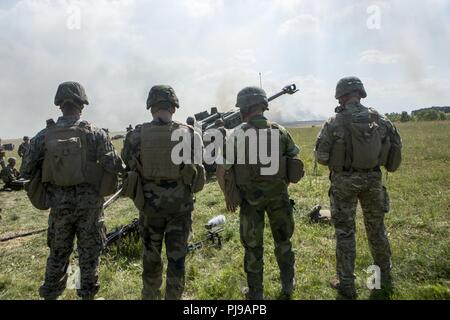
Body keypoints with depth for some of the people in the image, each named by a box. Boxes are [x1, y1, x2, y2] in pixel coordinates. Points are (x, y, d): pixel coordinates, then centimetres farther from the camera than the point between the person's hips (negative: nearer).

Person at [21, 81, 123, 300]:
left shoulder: (44, 136, -3)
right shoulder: (95, 133, -10)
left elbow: (27, 171, -1)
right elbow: (113, 166, -14)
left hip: (58, 203, 2)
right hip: (89, 202, -2)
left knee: (58, 253, 19)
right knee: (89, 252, 14)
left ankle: (50, 295, 32)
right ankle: (87, 295, 26)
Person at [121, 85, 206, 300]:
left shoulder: (136, 136, -9)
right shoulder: (190, 135, -7)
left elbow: (130, 167, 1)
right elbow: (197, 168, 3)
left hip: (150, 204, 1)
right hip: (181, 205, -1)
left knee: (151, 255, 19)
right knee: (177, 257, 11)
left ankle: (150, 296, 37)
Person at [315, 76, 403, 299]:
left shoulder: (334, 123, -12)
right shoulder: (379, 119, -1)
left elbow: (321, 157, -12)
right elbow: (396, 146, 3)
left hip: (344, 180, -3)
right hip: (373, 178, 4)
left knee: (345, 231, 7)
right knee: (376, 227, 19)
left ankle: (346, 285, 15)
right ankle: (385, 277, 35)